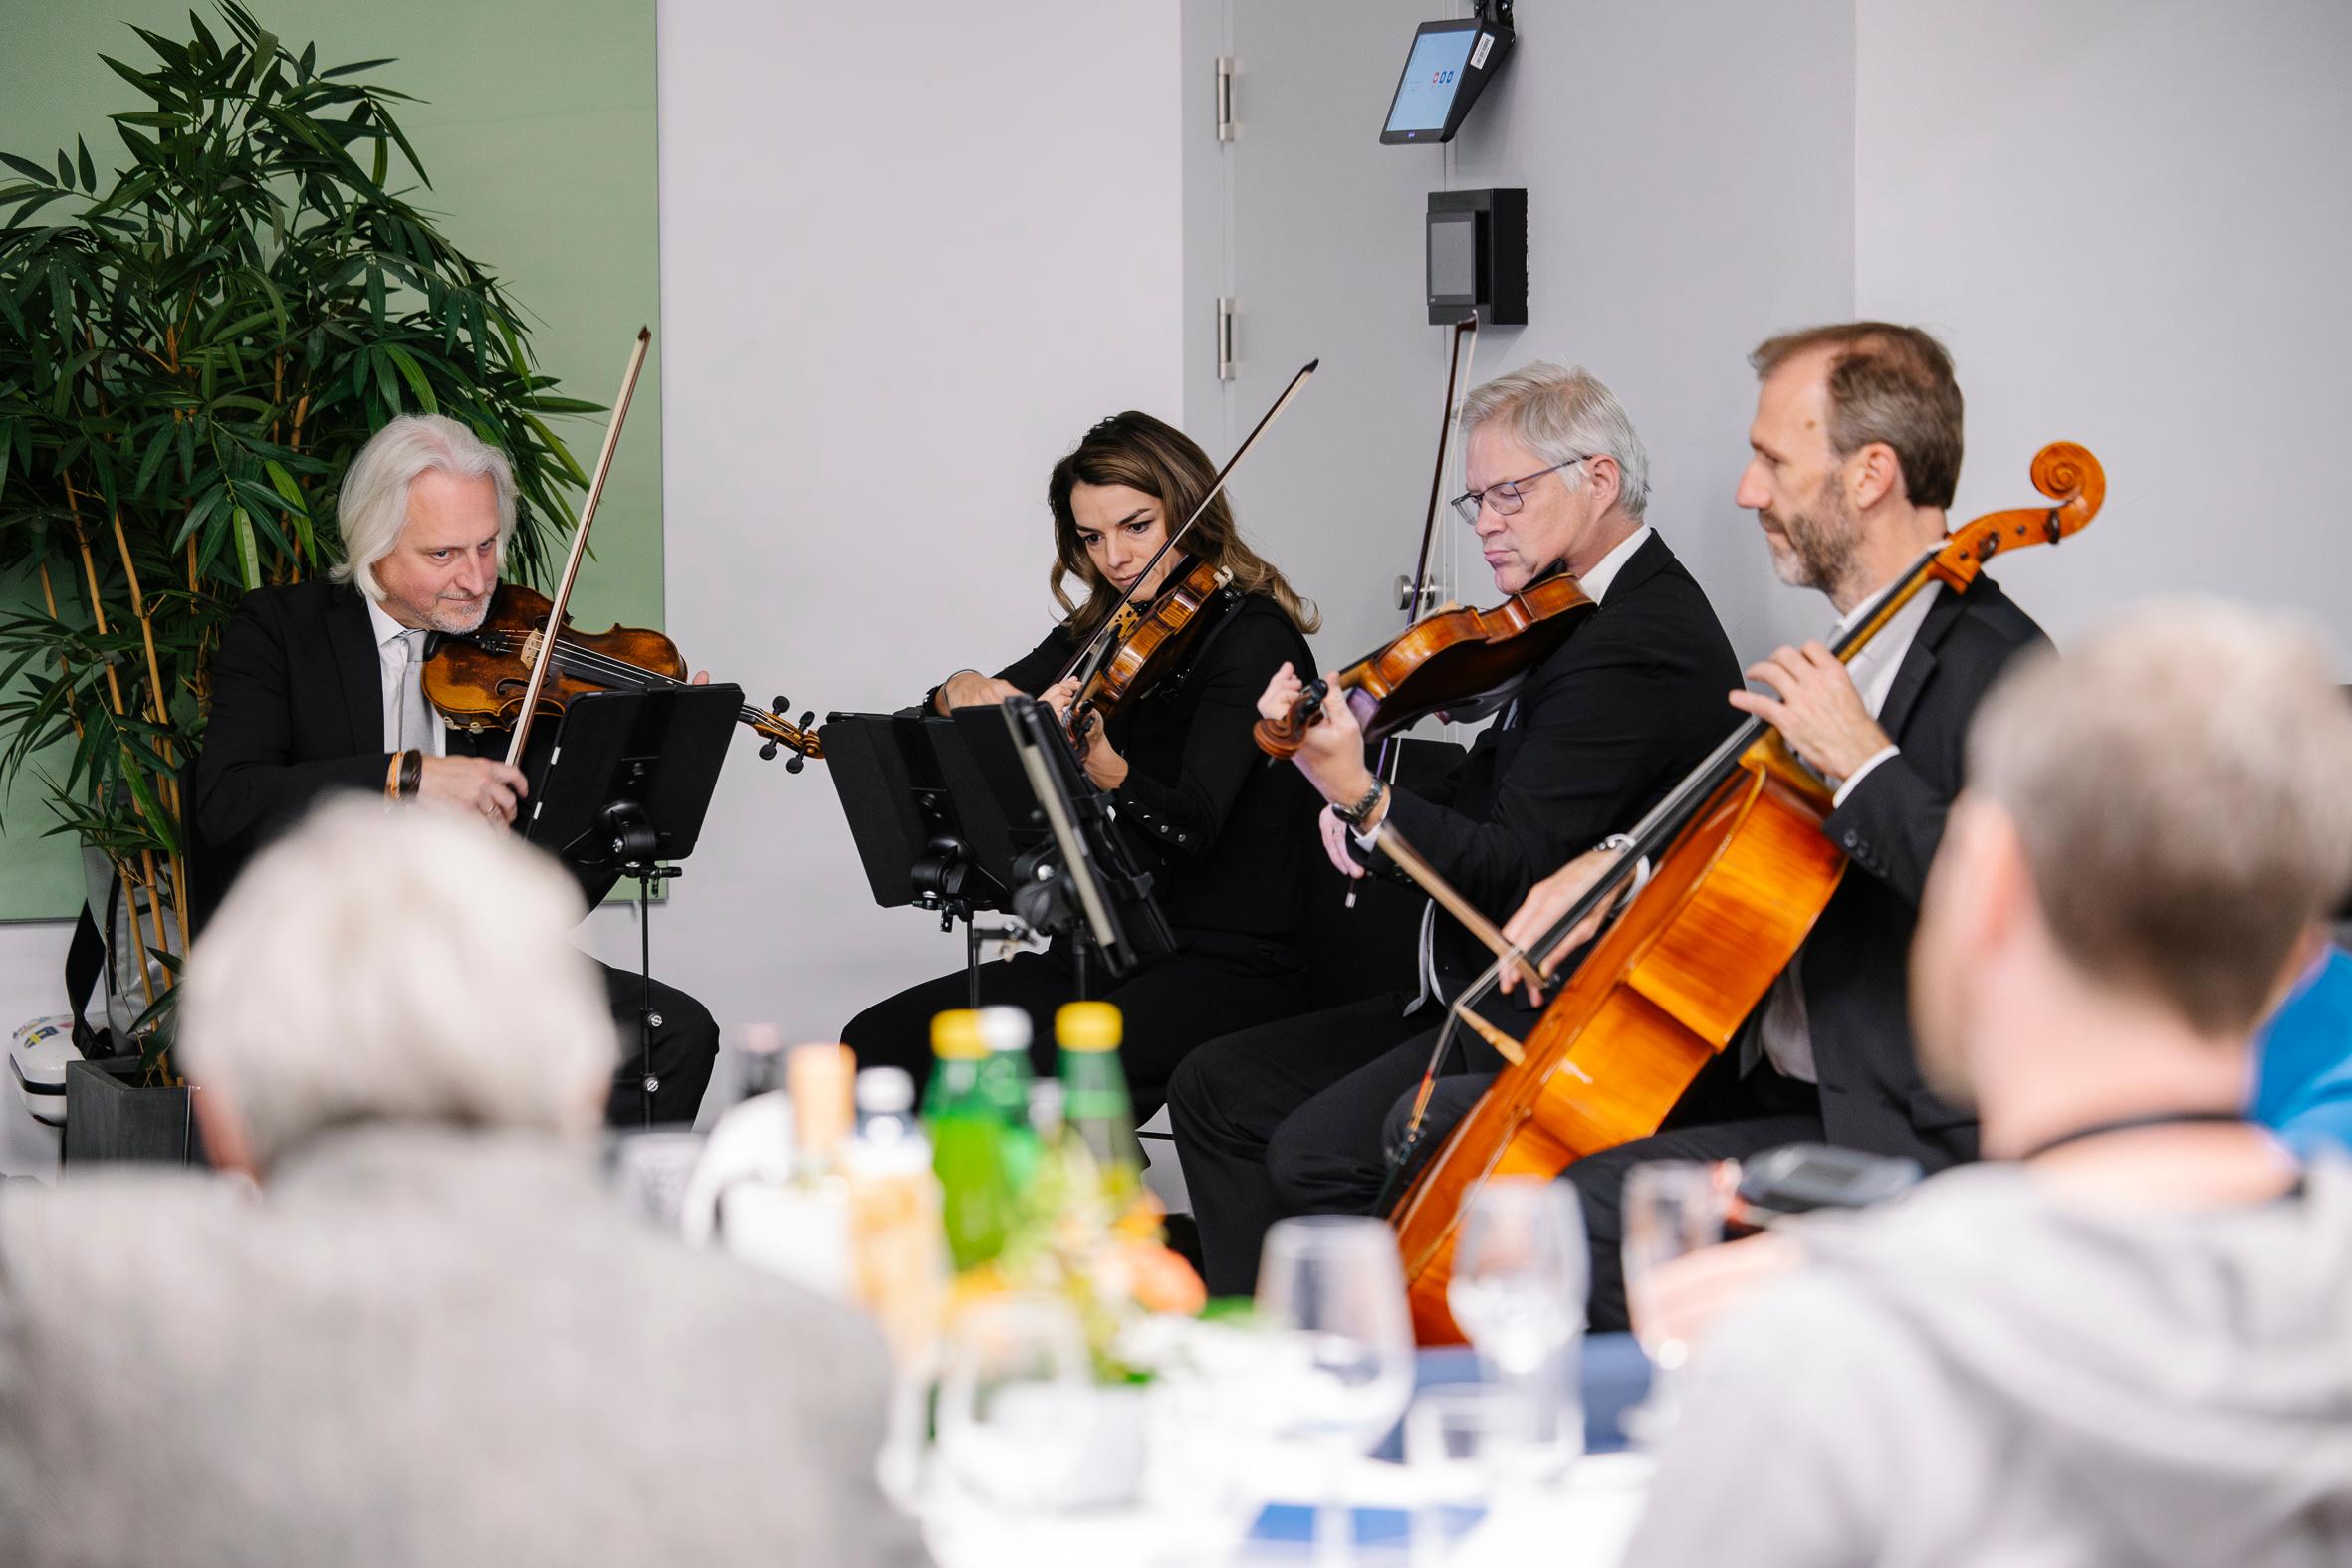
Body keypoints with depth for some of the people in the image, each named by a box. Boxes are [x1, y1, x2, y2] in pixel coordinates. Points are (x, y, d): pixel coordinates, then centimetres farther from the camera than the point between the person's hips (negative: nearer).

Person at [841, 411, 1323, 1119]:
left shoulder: (1252, 636, -9)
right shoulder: (1102, 635, 13)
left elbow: (1191, 827, -21)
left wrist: (1101, 764, -41)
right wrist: (960, 692, -10)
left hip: (1228, 962, -7)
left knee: (1042, 1067, -35)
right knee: (880, 1039, -11)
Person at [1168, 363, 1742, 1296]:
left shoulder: (1639, 649, -19)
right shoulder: (1578, 617, 13)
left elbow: (1519, 876, -24)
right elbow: (1490, 790, 19)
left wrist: (1362, 800, -34)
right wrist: (1365, 816, 0)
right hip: (1489, 995, 11)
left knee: (1318, 1153, -26)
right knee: (1217, 1089, 7)